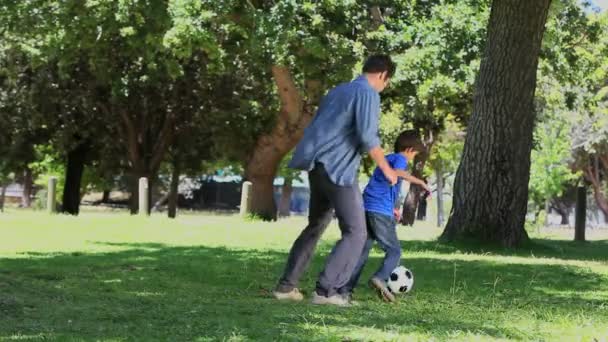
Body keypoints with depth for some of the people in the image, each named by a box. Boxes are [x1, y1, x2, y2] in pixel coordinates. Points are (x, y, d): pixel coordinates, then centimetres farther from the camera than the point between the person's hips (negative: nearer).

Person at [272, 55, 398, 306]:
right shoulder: (367, 94, -7)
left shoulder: (338, 91, 20)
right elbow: (367, 137, -15)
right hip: (338, 170, -9)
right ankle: (326, 290, -14)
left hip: (317, 166, 9)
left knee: (315, 226, 19)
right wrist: (386, 169, -4)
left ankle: (286, 285, 17)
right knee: (356, 233, -4)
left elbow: (318, 129, 25)